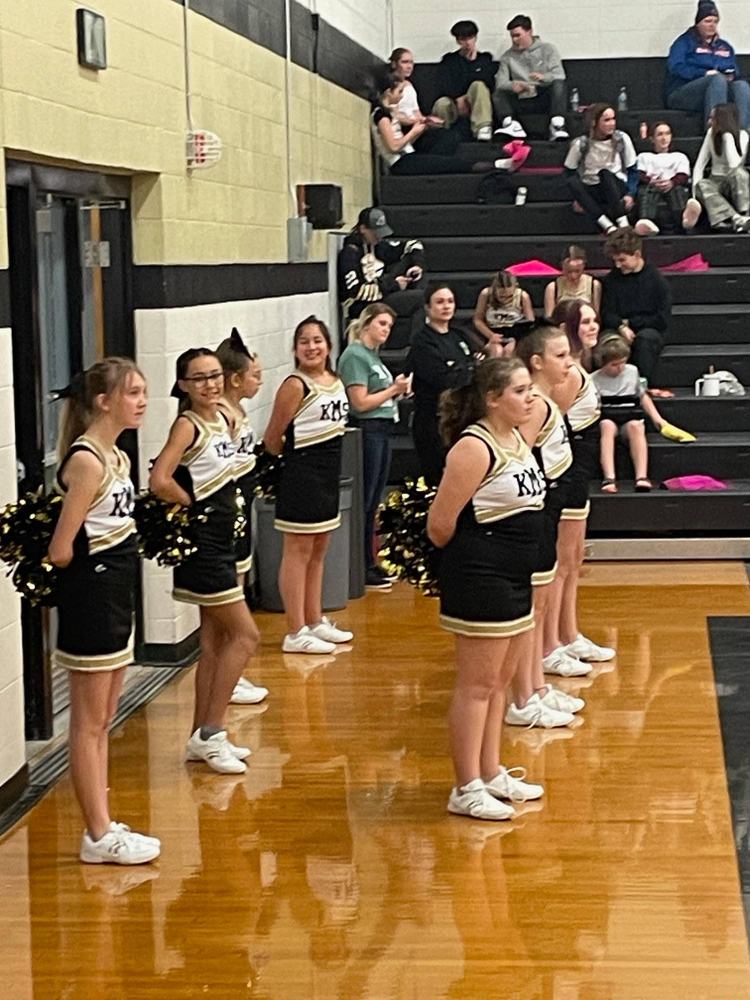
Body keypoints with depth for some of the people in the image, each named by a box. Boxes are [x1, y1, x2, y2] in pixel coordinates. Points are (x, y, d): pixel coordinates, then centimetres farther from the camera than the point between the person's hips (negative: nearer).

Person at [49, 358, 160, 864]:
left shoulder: (118, 458, 10)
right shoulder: (87, 462, -19)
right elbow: (61, 551, -19)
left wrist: (121, 558, -4)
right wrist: (96, 567, -2)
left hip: (116, 602, 9)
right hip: (90, 602, -9)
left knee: (102, 723, 15)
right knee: (89, 725, 1)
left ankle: (103, 826, 24)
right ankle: (99, 836, 9)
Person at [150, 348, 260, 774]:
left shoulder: (224, 419, 8)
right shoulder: (187, 425, -16)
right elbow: (160, 481, -29)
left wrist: (225, 505, 6)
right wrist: (194, 507, -15)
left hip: (222, 540, 9)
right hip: (202, 543, -9)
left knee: (217, 641, 12)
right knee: (245, 634, -6)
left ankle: (204, 736, 20)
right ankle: (210, 733, 0)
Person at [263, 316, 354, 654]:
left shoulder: (336, 381, 8)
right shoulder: (295, 386, -14)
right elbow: (271, 439, -11)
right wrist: (294, 455, 4)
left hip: (329, 474, 8)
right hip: (302, 475, -8)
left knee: (318, 551, 16)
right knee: (298, 552, -2)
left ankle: (316, 622, 26)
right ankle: (296, 633, 1)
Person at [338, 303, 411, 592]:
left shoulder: (373, 355, 15)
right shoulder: (355, 355, -12)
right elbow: (360, 402, -17)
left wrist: (397, 388, 4)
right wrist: (394, 389, -10)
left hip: (382, 431, 9)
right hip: (366, 431, -9)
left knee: (373, 503, 14)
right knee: (364, 502, -3)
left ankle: (370, 565, 21)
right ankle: (362, 570, 2)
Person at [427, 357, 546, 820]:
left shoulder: (519, 441, 10)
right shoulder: (474, 448, -18)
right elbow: (440, 525, -18)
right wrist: (470, 557, -2)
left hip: (513, 579, 9)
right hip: (480, 579, -9)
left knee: (500, 681, 17)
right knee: (477, 685, -2)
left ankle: (492, 773, 28)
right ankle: (466, 790, 5)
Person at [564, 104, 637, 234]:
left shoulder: (622, 139, -3)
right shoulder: (580, 144, -5)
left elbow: (632, 170, 3)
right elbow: (570, 172, 3)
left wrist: (630, 194, -11)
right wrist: (579, 197, -10)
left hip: (617, 189, -1)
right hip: (591, 191, 1)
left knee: (605, 173, -33)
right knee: (572, 182, -32)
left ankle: (623, 223, -40)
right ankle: (607, 226, -45)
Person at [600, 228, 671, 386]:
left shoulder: (656, 280, 0)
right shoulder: (610, 280, 11)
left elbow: (662, 319, -3)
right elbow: (607, 315, 6)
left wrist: (629, 322, -2)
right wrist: (621, 327, -15)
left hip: (650, 331, -2)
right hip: (619, 333, 2)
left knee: (645, 337, -39)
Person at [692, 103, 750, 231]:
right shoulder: (712, 134, 2)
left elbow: (734, 164, -26)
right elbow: (699, 165, 0)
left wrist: (727, 135, -20)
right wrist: (696, 188, -16)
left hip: (736, 183, -2)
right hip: (716, 182, 3)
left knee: (738, 172, -36)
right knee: (702, 185, -33)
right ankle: (737, 220, -53)